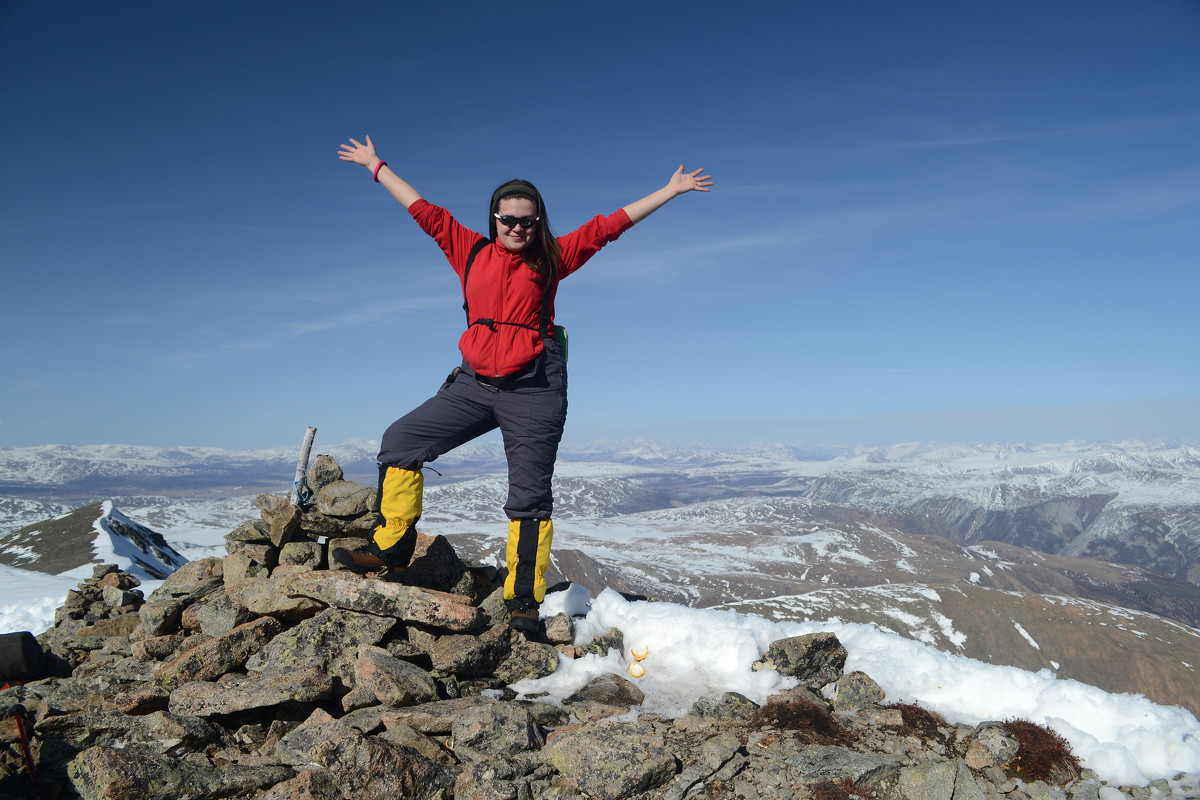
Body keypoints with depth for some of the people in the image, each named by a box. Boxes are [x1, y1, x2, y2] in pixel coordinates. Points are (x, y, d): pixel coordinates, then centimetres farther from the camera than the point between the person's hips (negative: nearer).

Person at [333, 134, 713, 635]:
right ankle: (391, 547, 11)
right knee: (400, 442, -1)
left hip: (533, 390, -3)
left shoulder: (552, 258, 5)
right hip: (474, 383, 3)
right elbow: (422, 209, 17)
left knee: (530, 497, 0)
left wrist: (670, 190, 8)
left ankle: (523, 601, 10)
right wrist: (375, 165, 24)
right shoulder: (471, 252, 10)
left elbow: (610, 225, 6)